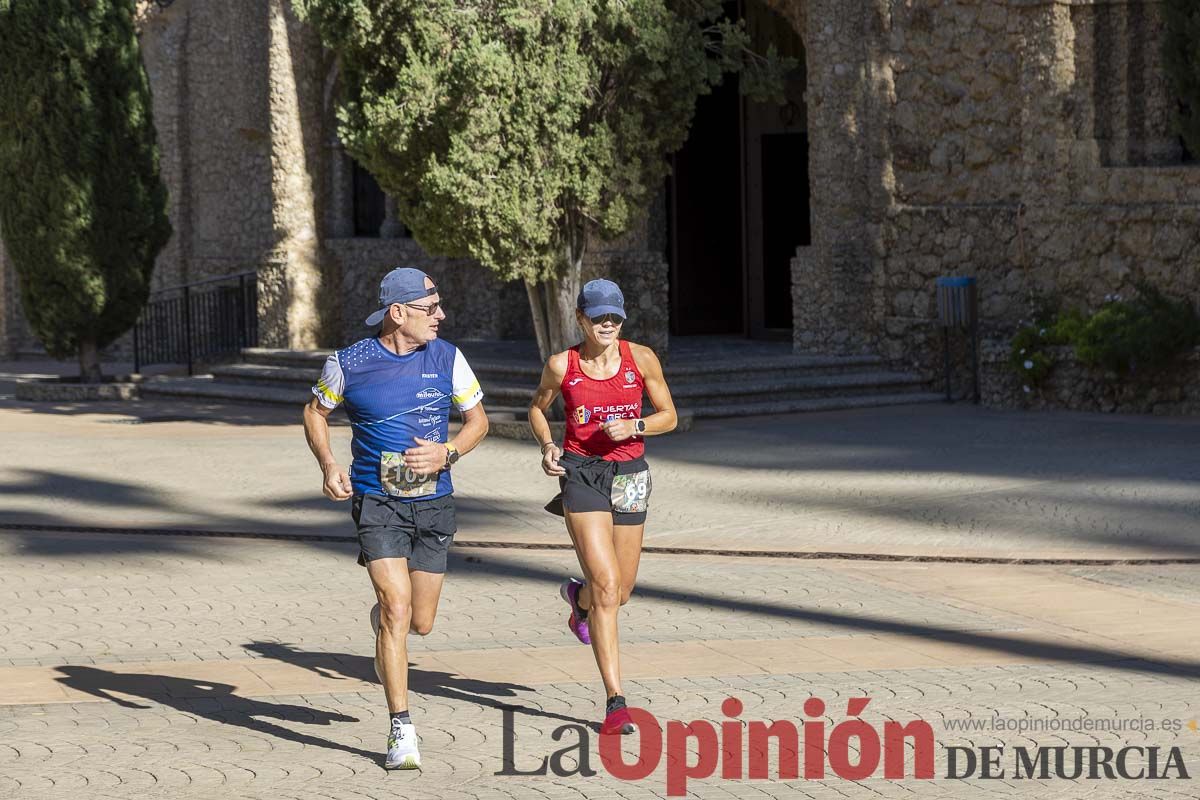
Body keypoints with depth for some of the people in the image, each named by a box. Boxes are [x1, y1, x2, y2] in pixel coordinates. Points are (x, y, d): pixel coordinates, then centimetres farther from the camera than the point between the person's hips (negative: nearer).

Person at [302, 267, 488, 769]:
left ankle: (382, 618, 47)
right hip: (377, 502, -3)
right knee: (397, 608, -17)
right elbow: (316, 412, 11)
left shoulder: (446, 358, 0)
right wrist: (328, 465, -5)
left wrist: (446, 453, -10)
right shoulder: (349, 363, -5)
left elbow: (478, 419, 9)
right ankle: (401, 730, -11)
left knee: (420, 623, 8)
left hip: (434, 503, 3)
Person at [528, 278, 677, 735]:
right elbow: (537, 409, 15)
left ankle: (578, 596, 52)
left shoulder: (641, 359, -2)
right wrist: (546, 446, -3)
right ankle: (615, 701, -14)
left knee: (620, 592, 12)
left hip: (629, 474, 3)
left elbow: (669, 416, 5)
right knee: (606, 586, -16)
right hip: (581, 472, -3)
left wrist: (634, 427, -14)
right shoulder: (561, 366, -3)